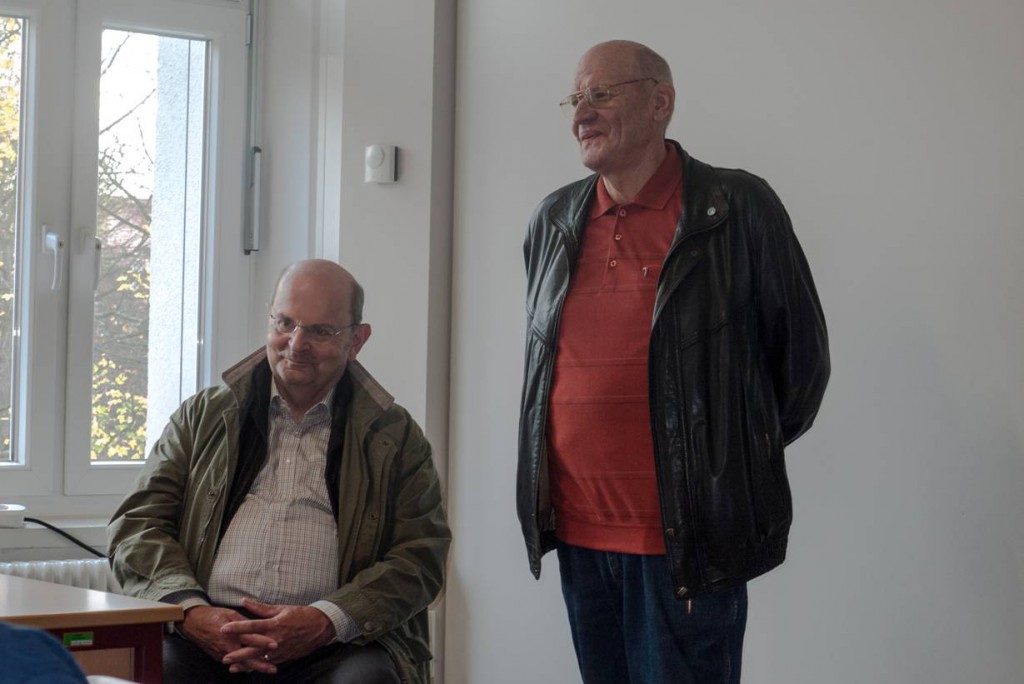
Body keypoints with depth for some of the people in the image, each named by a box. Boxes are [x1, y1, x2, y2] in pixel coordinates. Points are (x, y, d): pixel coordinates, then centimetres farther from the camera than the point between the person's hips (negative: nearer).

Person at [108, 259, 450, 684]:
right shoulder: (202, 417, 19)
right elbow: (138, 525, 11)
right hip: (206, 634, 1)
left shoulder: (395, 437, 14)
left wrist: (326, 621, -13)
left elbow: (419, 557, 5)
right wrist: (192, 612, -10)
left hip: (336, 645, -1)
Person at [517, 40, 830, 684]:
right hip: (576, 532, 5)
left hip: (688, 540, -5)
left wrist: (737, 463, 10)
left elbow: (801, 354, 2)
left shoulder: (737, 209, -5)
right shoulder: (555, 220, 11)